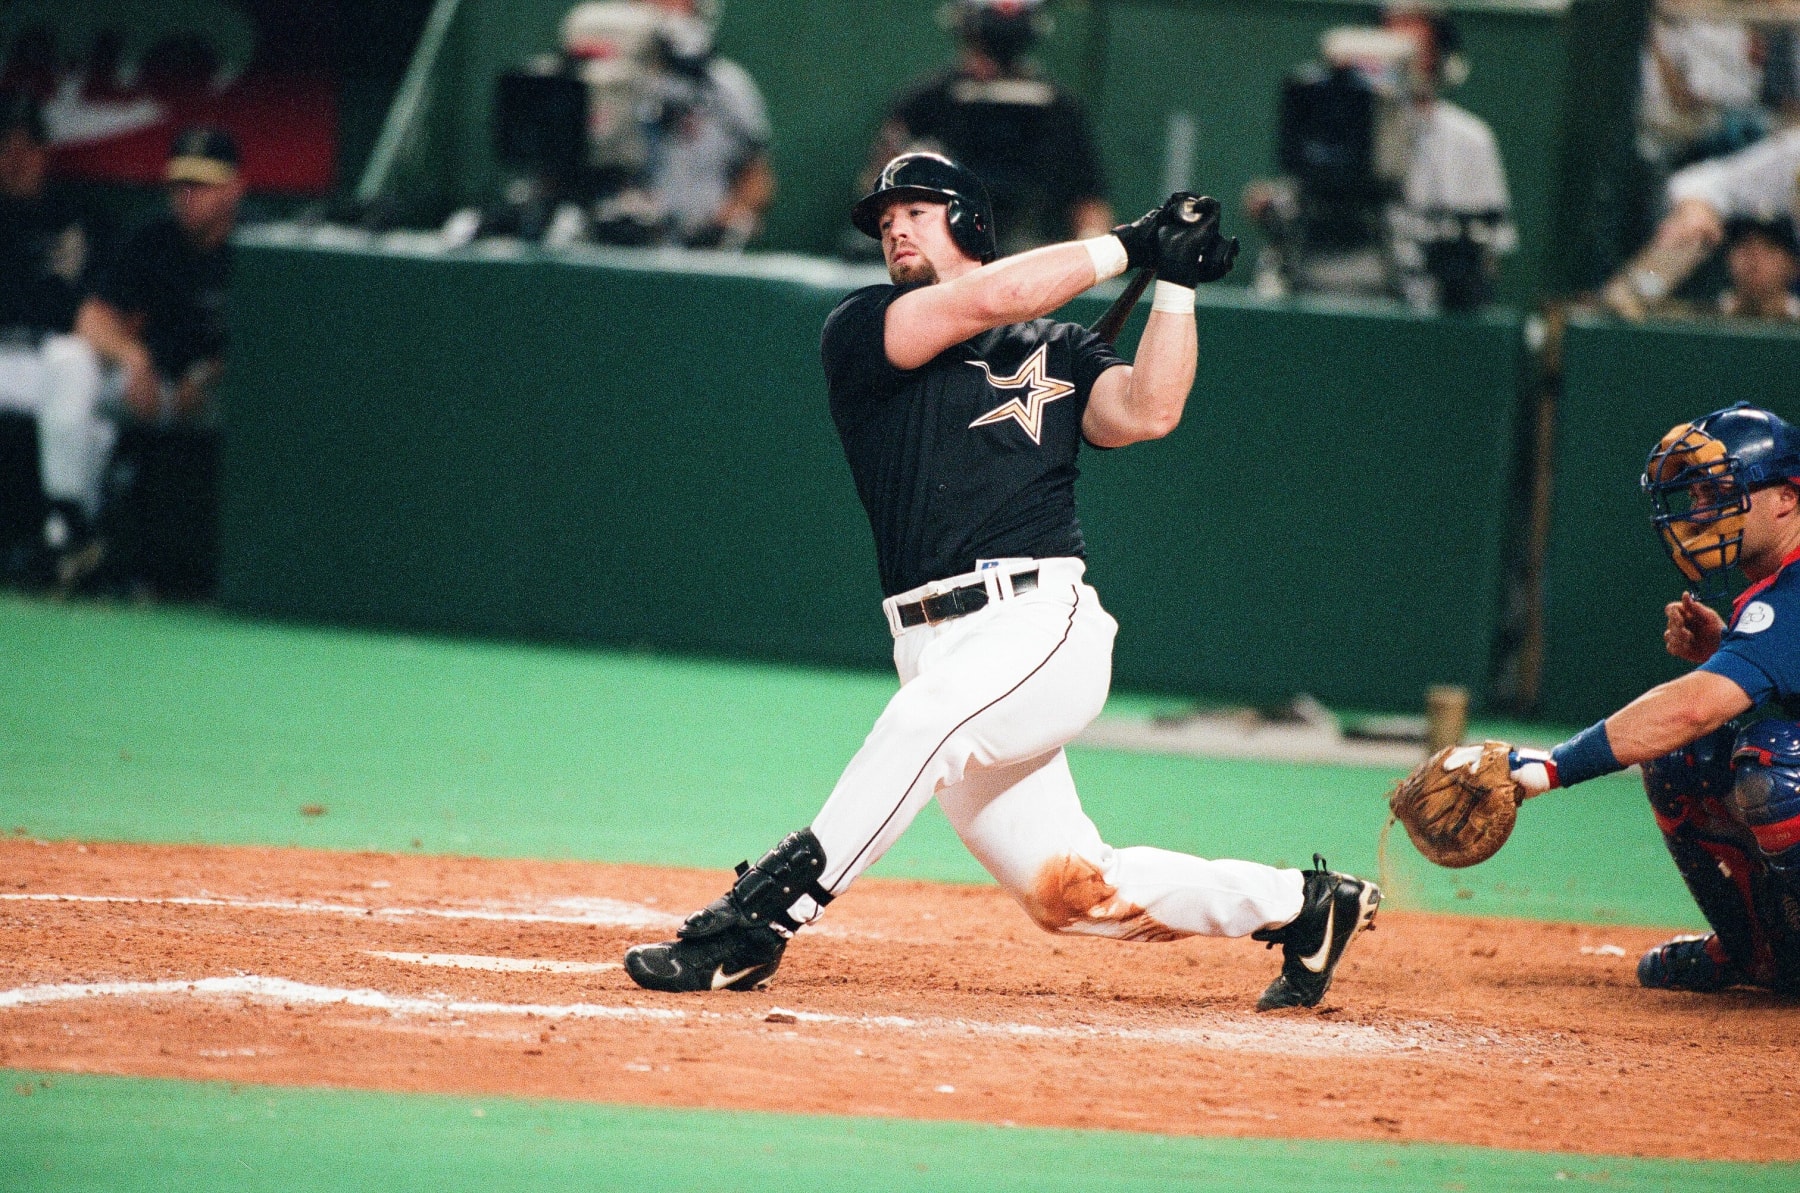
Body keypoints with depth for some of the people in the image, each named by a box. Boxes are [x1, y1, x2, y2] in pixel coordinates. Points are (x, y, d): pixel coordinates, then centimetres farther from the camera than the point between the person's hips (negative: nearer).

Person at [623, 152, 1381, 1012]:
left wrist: (1175, 282, -3)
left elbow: (1146, 413, -1)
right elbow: (985, 300, -2)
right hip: (938, 646, 2)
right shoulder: (859, 331, 12)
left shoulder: (1057, 349, 17)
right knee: (1069, 894, 1)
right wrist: (1127, 246, 4)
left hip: (1043, 626, -2)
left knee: (929, 717, -35)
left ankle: (758, 918, -35)